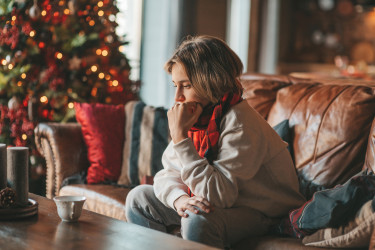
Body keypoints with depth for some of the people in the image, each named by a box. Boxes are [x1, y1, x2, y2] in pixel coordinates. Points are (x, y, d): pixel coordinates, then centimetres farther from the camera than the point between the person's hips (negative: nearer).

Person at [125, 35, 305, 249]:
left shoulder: (240, 125, -27)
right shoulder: (197, 115, -3)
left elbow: (217, 196, -34)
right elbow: (168, 174, -1)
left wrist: (180, 136, -32)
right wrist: (179, 198, -26)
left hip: (262, 214, -8)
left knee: (198, 221, -36)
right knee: (139, 199, 3)